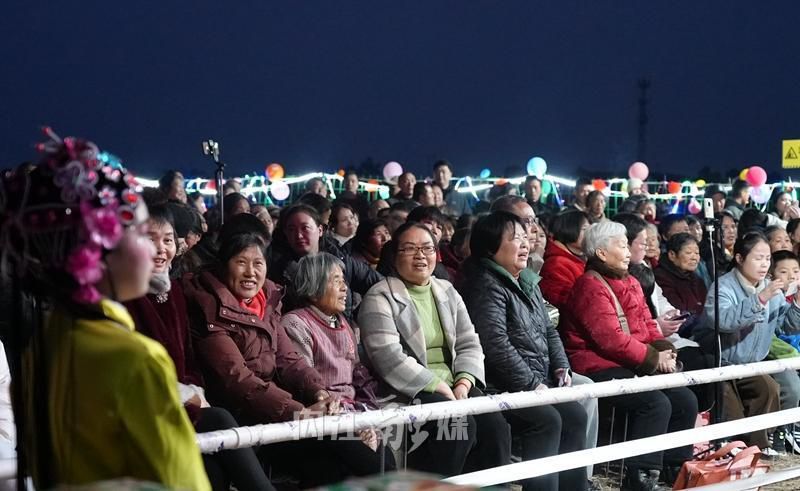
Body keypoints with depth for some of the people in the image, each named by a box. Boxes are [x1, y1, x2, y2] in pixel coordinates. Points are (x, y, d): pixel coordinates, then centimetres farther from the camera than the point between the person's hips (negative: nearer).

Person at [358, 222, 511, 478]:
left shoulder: (448, 292, 18)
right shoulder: (380, 298, -3)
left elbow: (469, 344, 12)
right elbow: (389, 359, -15)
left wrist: (463, 383, -8)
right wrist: (440, 387, -19)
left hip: (454, 386, 6)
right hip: (409, 391, -6)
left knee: (495, 425, -20)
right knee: (460, 425, -30)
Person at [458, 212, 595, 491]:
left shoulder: (527, 282, 18)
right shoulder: (486, 286, -12)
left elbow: (548, 330, 22)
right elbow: (496, 345, -22)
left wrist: (561, 368, 5)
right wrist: (532, 384, -20)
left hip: (538, 380, 9)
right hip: (505, 386, -9)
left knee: (576, 415, -7)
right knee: (547, 420, -25)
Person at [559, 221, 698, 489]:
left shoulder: (630, 283, 17)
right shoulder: (590, 286, -13)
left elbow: (647, 325, 16)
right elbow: (611, 339, -20)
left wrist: (664, 350, -5)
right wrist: (654, 358, -14)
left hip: (633, 365, 9)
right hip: (600, 368, -9)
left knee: (685, 400, -3)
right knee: (656, 404, -27)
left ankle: (676, 467, 9)